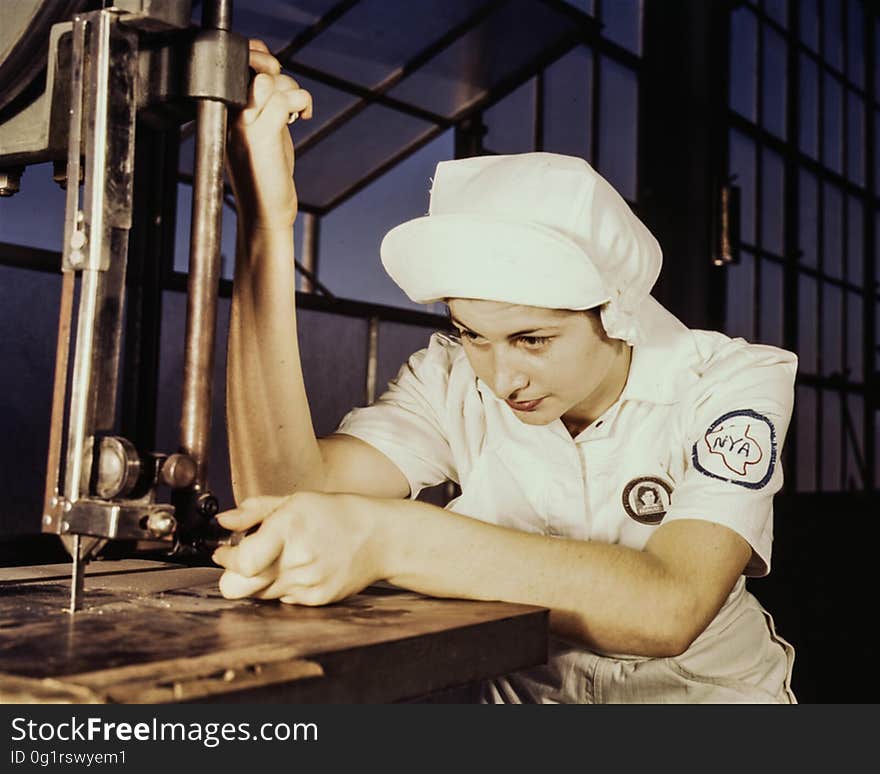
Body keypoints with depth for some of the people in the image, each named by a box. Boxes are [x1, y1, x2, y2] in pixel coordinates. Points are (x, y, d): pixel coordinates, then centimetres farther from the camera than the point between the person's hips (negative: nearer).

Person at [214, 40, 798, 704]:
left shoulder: (730, 382, -16)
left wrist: (389, 537, -42)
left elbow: (668, 609, -32)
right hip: (522, 690, 1)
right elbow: (290, 490, -25)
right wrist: (266, 223, -30)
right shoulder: (451, 379, -9)